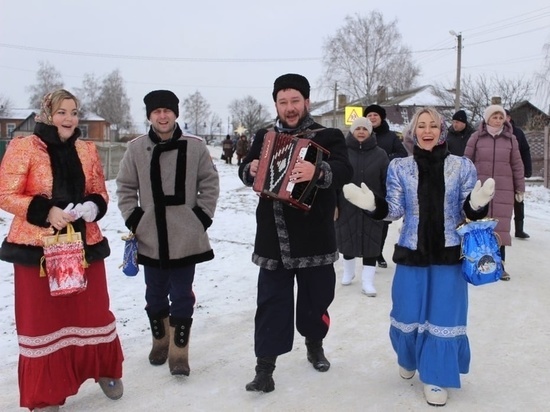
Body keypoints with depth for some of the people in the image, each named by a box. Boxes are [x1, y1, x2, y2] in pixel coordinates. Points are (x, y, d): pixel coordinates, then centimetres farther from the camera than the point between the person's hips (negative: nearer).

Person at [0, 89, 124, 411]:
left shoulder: (88, 150, 8)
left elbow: (100, 193, 13)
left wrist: (93, 207, -10)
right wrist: (45, 211, -19)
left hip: (85, 246, 4)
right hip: (37, 248, -3)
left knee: (93, 311, 14)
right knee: (42, 319, 6)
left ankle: (106, 372, 36)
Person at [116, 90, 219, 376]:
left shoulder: (195, 146, -5)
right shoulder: (136, 148, -2)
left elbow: (209, 184, 3)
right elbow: (125, 188, 7)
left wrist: (203, 217, -3)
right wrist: (132, 219, 0)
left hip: (187, 238, -2)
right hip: (150, 239, 2)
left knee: (182, 297, 3)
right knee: (155, 295, 15)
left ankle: (179, 353, 14)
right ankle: (160, 342, 35)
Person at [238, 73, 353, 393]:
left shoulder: (329, 137, -3)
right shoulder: (265, 137, 9)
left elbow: (344, 171, -19)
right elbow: (246, 170, 14)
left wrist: (318, 171, -40)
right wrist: (251, 169, -10)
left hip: (314, 237, -1)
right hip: (273, 238, 2)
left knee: (317, 297, 14)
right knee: (271, 302, 3)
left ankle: (315, 344, 41)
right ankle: (265, 365, 11)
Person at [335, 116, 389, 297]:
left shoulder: (380, 154, 0)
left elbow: (386, 182, 1)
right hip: (347, 206, 0)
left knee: (370, 243, 1)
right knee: (347, 239, 12)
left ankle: (367, 281, 7)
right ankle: (348, 271, 35)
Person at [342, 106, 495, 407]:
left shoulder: (462, 166, -2)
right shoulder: (399, 168, -1)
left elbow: (470, 211, 1)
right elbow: (394, 211, -2)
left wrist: (478, 202, -22)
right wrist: (371, 203, -21)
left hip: (449, 255, 0)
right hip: (412, 254, 1)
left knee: (444, 316, 5)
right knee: (409, 313, 11)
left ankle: (435, 377, 23)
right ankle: (408, 359, 42)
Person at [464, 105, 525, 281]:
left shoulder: (510, 139, 5)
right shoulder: (476, 137, 0)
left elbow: (517, 165, 8)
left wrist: (520, 188, 7)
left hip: (504, 190, 1)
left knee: (501, 225, 2)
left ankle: (500, 265, 7)